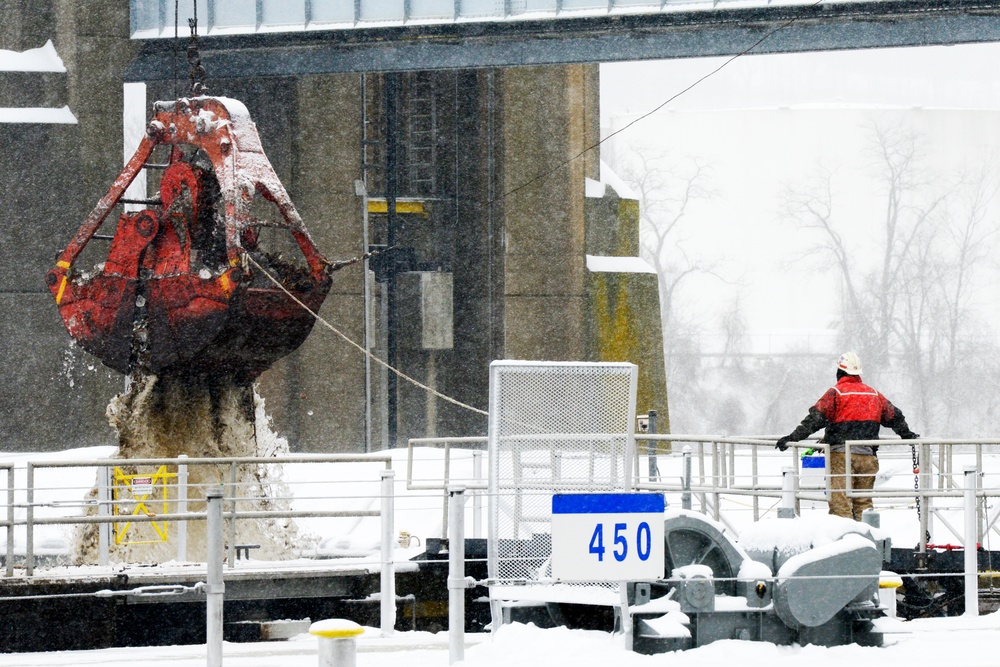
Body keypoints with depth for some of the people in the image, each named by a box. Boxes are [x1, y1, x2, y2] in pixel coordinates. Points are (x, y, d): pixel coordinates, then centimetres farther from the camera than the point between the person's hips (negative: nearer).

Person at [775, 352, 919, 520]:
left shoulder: (835, 393, -3)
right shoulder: (874, 395, 15)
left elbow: (816, 418, -13)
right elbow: (894, 416, 28)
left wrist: (794, 437, -13)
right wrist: (907, 435, 45)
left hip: (841, 455, -5)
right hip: (867, 455, 5)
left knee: (840, 501, -8)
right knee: (863, 501, 13)